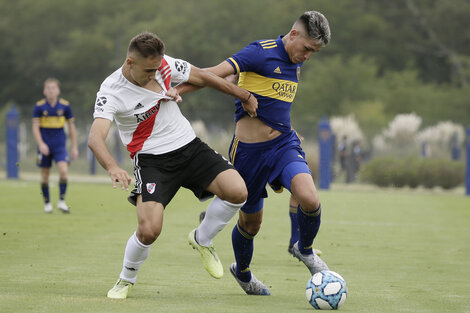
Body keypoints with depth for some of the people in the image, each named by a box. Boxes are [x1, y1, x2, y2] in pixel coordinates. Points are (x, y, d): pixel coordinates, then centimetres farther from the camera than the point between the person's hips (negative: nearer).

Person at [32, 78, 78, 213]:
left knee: (63, 170, -18)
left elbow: (71, 126, 8)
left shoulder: (65, 106, 0)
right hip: (44, 145, 0)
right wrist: (41, 144, -17)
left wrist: (74, 147, 7)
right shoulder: (39, 106, -3)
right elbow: (35, 127, -3)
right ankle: (47, 203, 19)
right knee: (45, 175, 5)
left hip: (60, 145, 0)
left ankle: (61, 201, -9)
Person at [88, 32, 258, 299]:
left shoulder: (164, 65, -5)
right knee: (149, 230, -22)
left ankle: (202, 240, 11)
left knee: (237, 191, -18)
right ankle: (126, 280, 10)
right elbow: (96, 137, -31)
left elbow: (202, 77, 12)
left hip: (189, 147, 4)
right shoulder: (111, 92, -18)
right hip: (152, 160, -4)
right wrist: (113, 168, -51)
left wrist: (245, 97, 20)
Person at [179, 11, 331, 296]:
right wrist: (176, 91, -29)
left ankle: (305, 250, 9)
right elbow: (215, 73, -22)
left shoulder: (296, 62, 9)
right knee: (251, 222, 9)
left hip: (285, 143, 5)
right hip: (250, 149, -5)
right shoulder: (262, 53, -15)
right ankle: (242, 272, 39)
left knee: (309, 199, -21)